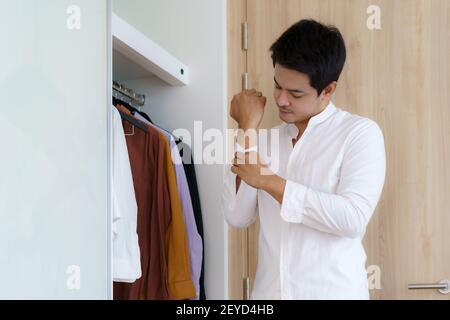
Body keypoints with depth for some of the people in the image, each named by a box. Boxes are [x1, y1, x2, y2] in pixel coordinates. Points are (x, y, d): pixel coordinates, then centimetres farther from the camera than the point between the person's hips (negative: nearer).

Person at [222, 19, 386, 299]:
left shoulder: (361, 132, -6)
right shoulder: (268, 139, 7)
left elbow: (353, 218, -18)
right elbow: (237, 217, -2)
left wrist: (268, 180, -14)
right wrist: (247, 130, -6)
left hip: (333, 291, -4)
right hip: (268, 290, 4)